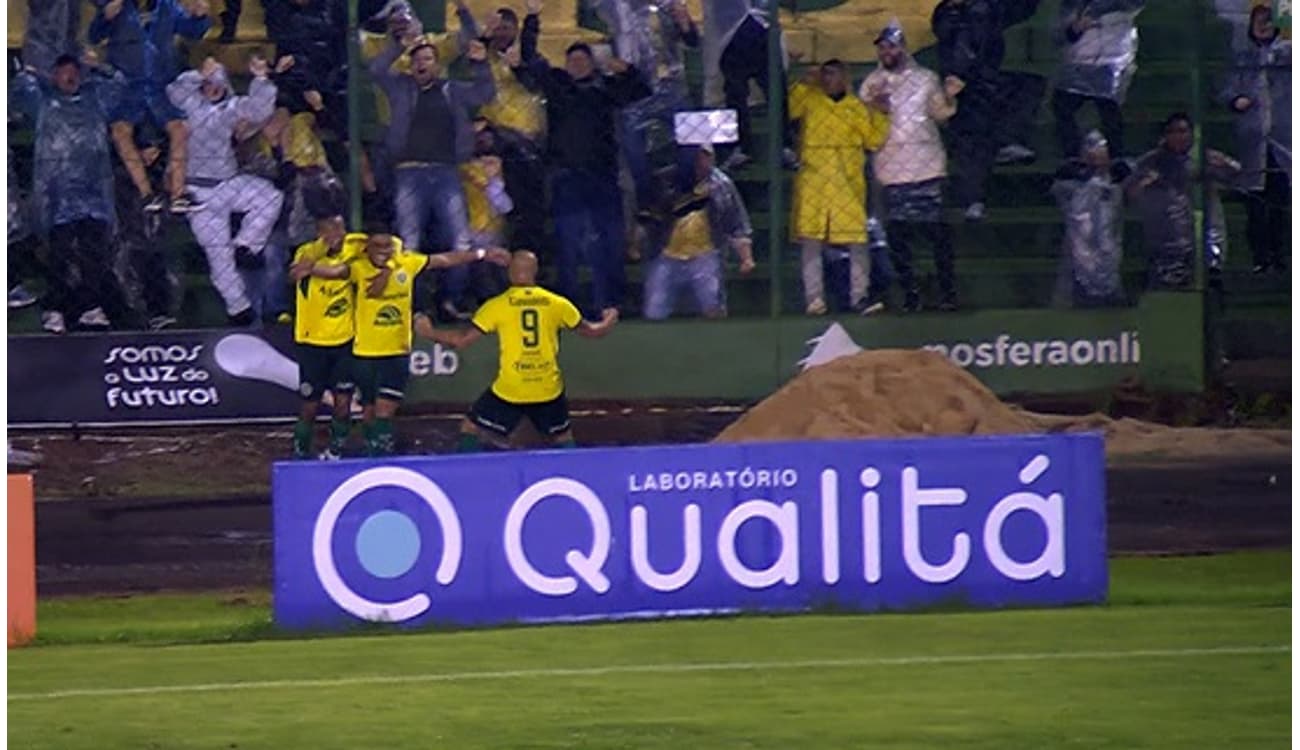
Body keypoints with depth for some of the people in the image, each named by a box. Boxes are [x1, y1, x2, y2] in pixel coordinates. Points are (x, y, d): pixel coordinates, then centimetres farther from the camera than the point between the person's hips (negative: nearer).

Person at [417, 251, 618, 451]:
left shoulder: (497, 306, -5)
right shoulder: (556, 304, 2)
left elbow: (462, 340, -5)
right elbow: (591, 332, 14)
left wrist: (429, 333, 12)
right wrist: (609, 321, 37)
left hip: (509, 391, -2)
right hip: (549, 390, 2)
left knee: (470, 431, 12)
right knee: (563, 439, 21)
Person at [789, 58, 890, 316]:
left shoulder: (857, 108, 11)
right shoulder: (809, 99, 7)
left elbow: (874, 140, 8)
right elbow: (787, 108, -9)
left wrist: (879, 115, -5)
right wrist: (806, 83, -12)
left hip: (848, 184, 1)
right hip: (813, 182, -1)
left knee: (857, 241, -2)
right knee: (810, 240, -4)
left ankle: (859, 295, 7)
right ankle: (814, 298, -1)